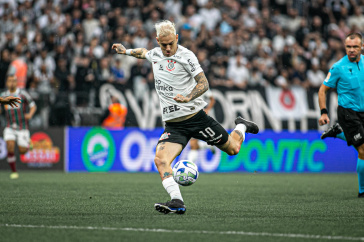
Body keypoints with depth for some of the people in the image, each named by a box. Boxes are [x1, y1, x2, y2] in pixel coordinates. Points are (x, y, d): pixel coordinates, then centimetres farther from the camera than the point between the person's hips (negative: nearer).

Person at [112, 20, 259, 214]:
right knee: (160, 160, -22)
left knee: (233, 149, 6)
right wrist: (127, 51, 31)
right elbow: (144, 52, 36)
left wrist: (188, 98, -28)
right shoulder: (155, 54, 9)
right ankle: (177, 202, -28)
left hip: (194, 116, -4)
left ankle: (241, 127, 39)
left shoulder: (186, 55, -9)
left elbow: (203, 83, -14)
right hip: (172, 124, 4)